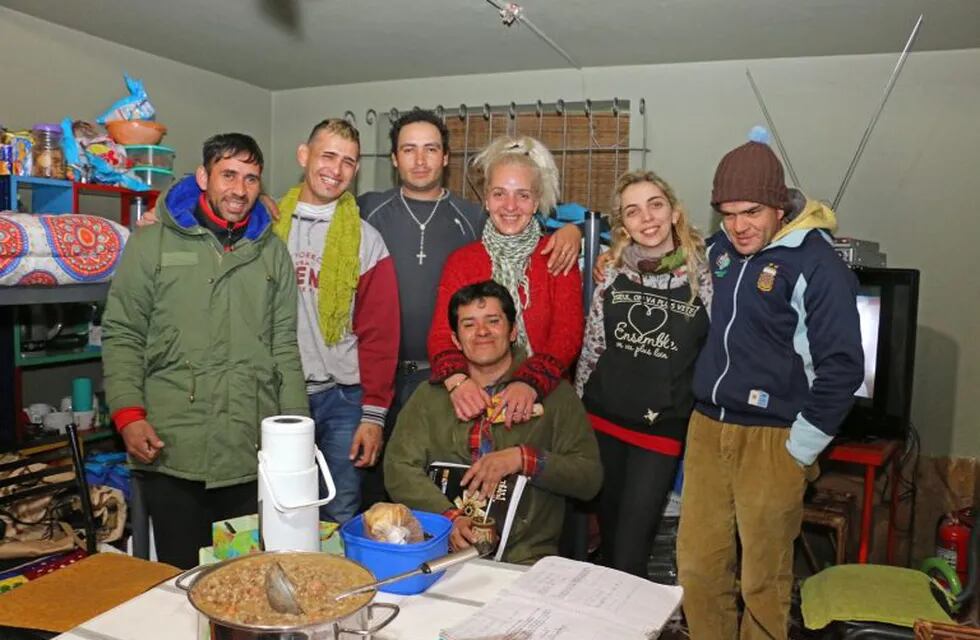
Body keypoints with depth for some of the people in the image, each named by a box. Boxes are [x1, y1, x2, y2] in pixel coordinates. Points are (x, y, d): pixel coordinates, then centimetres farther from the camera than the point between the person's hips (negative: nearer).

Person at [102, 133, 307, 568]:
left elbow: (284, 347, 11)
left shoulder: (273, 253, 11)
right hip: (172, 452, -2)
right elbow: (123, 337, 3)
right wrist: (129, 414, -8)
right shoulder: (152, 243, 4)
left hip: (255, 455, 2)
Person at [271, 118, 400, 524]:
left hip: (342, 398, -1)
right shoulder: (269, 227, 4)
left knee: (340, 515, 6)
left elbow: (379, 333, -3)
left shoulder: (365, 240, -1)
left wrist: (374, 413, -6)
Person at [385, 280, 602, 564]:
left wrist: (523, 459, -13)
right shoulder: (431, 395, 13)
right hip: (442, 550, 1)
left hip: (526, 556, -1)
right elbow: (399, 468, 4)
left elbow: (589, 477, 2)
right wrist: (449, 516, -12)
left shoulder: (552, 392, 6)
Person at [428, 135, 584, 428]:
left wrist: (530, 383, -22)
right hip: (476, 404, 1)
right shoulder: (460, 261, 8)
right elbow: (442, 334, -2)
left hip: (541, 401, 0)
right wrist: (457, 380, -22)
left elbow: (568, 334, -5)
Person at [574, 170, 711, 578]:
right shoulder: (613, 272, 1)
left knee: (630, 553, -3)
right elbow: (591, 346, 7)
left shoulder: (704, 275, -8)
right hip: (603, 421, 3)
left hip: (661, 430, -3)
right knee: (608, 536, 18)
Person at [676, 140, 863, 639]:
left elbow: (842, 367, -12)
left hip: (771, 441, -5)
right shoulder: (719, 250, 8)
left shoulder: (817, 265, -11)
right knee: (695, 566, 11)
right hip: (706, 429, 6)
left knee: (763, 580, 6)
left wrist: (800, 451, -10)